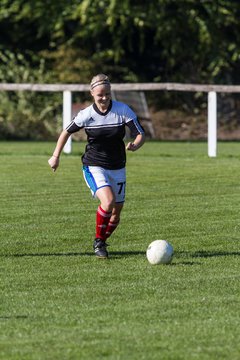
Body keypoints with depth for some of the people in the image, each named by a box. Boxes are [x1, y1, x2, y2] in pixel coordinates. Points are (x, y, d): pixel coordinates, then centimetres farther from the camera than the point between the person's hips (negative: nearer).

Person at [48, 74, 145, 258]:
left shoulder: (123, 110, -12)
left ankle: (101, 243, 35)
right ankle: (98, 241, -8)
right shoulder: (86, 115, -12)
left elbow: (141, 134, -14)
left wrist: (135, 145, -36)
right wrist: (56, 156, 9)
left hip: (117, 167, 3)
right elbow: (67, 132, 5)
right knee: (108, 201, -27)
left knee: (116, 213, 8)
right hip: (94, 167, -3)